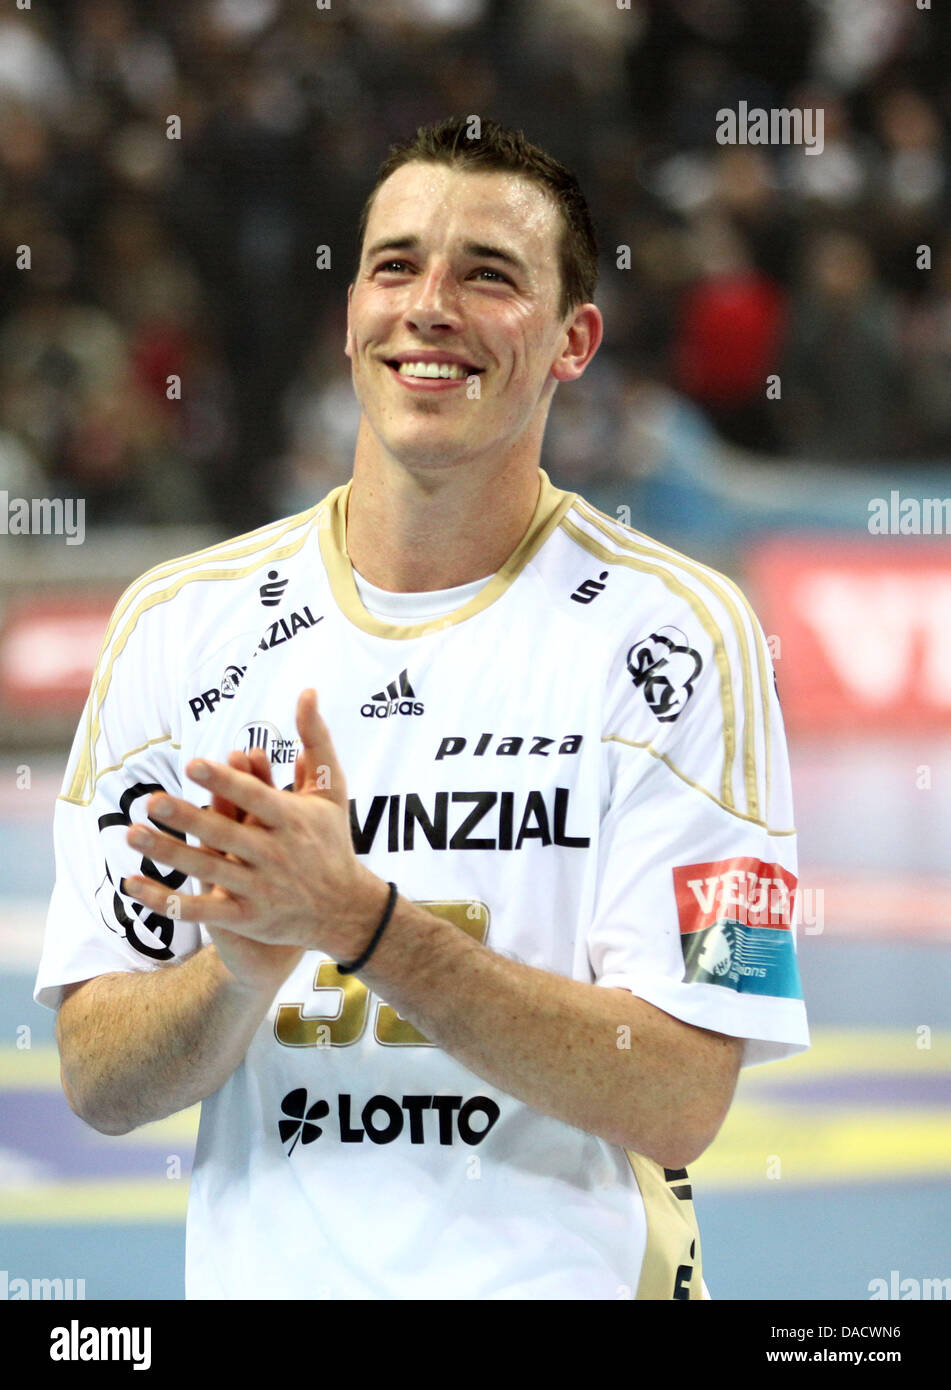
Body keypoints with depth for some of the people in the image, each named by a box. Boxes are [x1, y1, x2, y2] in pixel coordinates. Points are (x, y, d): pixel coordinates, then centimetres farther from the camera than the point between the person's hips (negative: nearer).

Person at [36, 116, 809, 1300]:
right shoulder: (178, 624, -1)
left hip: (570, 1271, -2)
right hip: (260, 1270, 2)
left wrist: (355, 917, -26)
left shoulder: (676, 633, -9)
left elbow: (677, 1102, -17)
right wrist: (248, 957, -22)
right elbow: (100, 1089, -3)